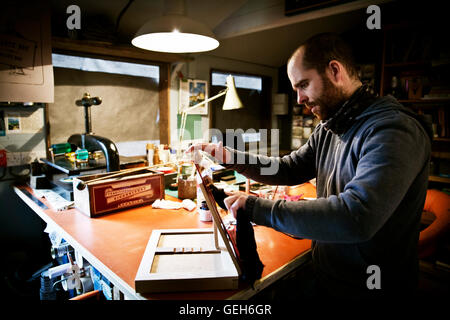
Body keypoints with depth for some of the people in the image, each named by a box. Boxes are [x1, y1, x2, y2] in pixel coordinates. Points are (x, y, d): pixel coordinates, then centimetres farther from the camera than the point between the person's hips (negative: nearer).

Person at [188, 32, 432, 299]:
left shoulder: (394, 128, -26)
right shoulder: (328, 129, 2)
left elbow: (357, 217, -37)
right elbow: (288, 170, 6)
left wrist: (256, 207, -31)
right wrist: (230, 157, -7)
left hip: (368, 287, -6)